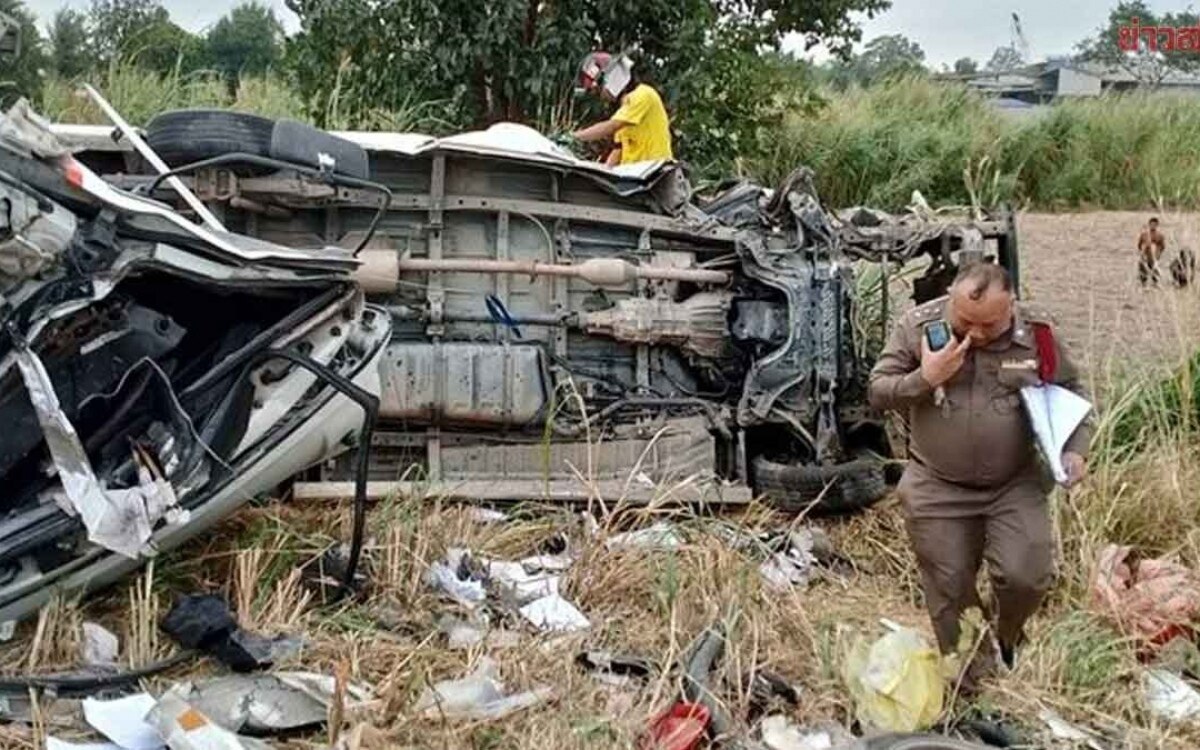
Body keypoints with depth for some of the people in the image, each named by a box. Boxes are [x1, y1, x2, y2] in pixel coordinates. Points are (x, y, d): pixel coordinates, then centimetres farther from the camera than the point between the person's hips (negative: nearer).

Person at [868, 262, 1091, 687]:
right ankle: (967, 676, 32)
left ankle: (1006, 633, 26)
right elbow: (878, 393, -7)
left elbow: (1071, 394, 7)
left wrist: (1074, 449, -7)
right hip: (938, 489, 0)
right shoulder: (916, 327, -10)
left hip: (1015, 485, 0)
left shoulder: (1036, 334, -7)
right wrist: (925, 378, -24)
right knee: (950, 589, 7)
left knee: (1026, 576, -10)